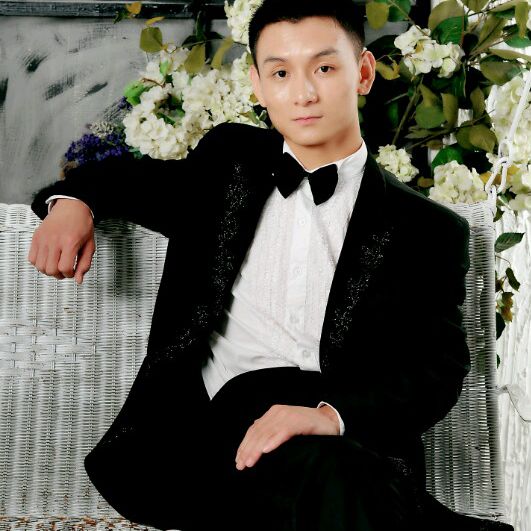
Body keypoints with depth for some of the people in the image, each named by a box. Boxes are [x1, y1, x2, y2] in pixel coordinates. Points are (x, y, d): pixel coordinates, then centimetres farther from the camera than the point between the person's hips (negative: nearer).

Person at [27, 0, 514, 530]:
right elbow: (132, 176, 36)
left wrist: (333, 413, -20)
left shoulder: (431, 231, 13)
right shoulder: (230, 160, 21)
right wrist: (71, 202, 10)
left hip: (356, 431, -1)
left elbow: (440, 369, 1)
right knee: (318, 469, -36)